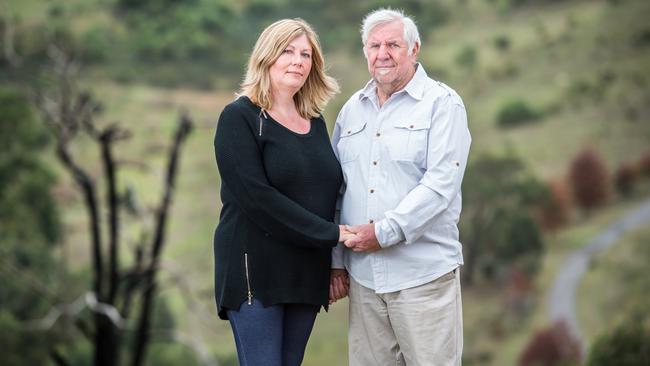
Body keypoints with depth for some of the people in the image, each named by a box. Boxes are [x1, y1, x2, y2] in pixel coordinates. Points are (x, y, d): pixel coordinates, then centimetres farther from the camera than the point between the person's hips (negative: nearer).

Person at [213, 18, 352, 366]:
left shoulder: (315, 122, 13)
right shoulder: (240, 118, -7)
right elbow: (257, 197, -18)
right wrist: (331, 233, -17)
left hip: (307, 273, 6)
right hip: (256, 272, -6)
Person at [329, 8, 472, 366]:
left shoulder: (442, 103, -3)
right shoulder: (351, 110, 13)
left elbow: (440, 183, -14)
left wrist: (384, 232, -18)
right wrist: (335, 259, 11)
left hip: (423, 274, -5)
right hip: (363, 275, 5)